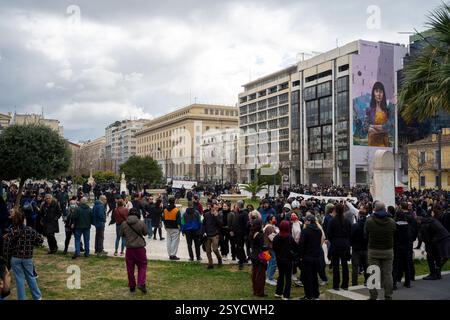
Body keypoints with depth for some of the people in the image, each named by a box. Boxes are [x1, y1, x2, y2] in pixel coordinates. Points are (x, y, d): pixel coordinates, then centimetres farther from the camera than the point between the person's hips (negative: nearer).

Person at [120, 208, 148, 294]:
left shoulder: (124, 224, -4)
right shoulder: (141, 223, -10)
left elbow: (121, 234, 8)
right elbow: (145, 233, 4)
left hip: (129, 248, 2)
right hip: (140, 248, -2)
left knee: (130, 268, 13)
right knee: (142, 266, 11)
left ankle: (132, 286, 19)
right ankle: (141, 283, -5)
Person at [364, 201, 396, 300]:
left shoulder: (369, 221, -12)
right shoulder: (392, 222, -6)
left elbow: (366, 234, 0)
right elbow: (394, 234, 5)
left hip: (373, 251, -1)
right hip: (388, 251, 2)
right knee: (387, 273, 8)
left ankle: (373, 295, 8)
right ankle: (388, 295, 13)